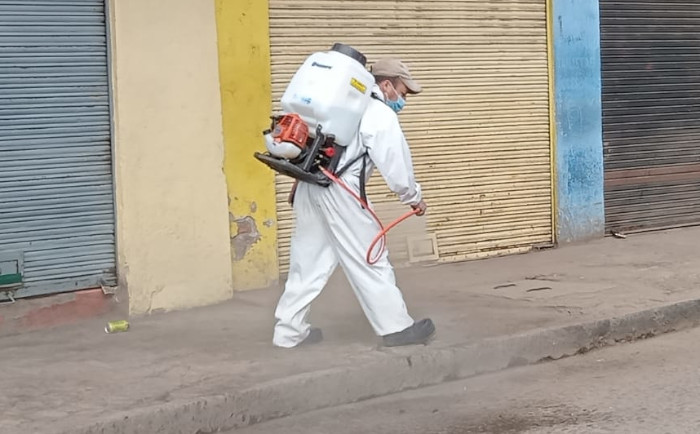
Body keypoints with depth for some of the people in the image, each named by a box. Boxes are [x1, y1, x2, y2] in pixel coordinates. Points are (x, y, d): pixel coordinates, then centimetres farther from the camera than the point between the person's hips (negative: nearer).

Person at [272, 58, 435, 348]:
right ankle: (396, 327, 7)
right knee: (369, 260, -1)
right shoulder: (382, 116, -5)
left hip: (311, 185, 9)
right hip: (339, 192, -9)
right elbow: (396, 165, -6)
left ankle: (288, 331, 15)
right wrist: (413, 198, 9)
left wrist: (301, 183, 26)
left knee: (308, 260, 12)